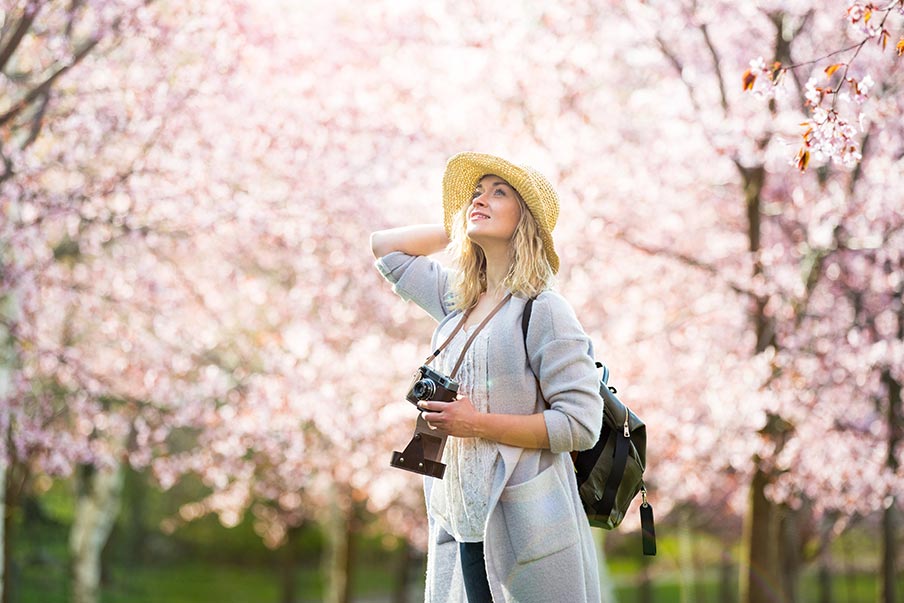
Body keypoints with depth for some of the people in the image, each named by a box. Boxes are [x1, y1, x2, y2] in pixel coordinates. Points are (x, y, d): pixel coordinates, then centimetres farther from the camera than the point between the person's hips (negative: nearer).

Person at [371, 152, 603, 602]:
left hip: (523, 527, -6)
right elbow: (385, 246, 26)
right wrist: (459, 229, 17)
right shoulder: (457, 300, 13)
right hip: (460, 523, 7)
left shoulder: (543, 310, -9)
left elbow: (581, 424, -15)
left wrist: (478, 423, -17)